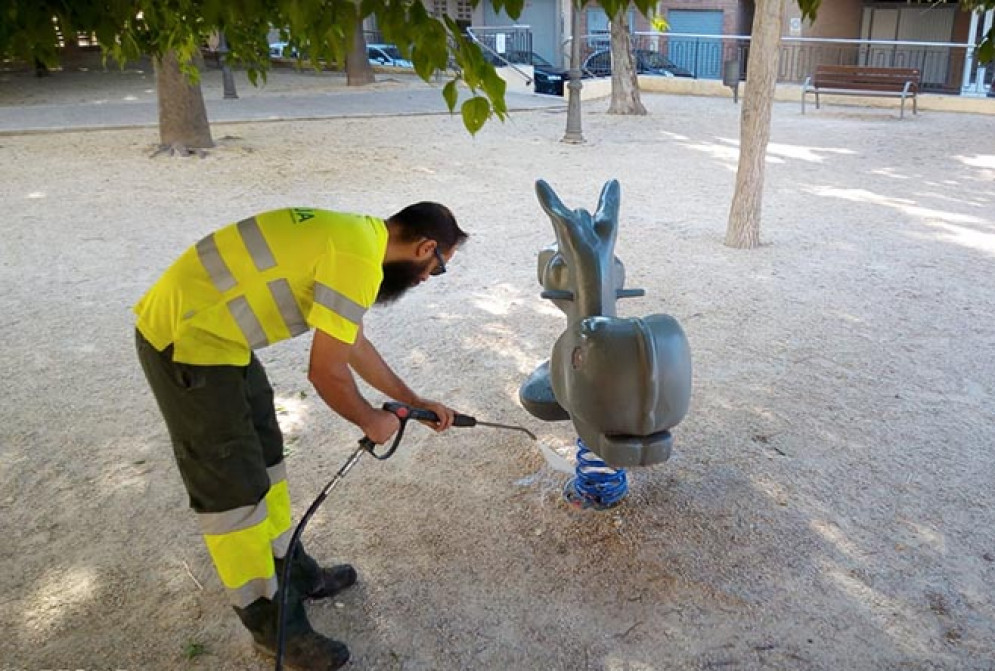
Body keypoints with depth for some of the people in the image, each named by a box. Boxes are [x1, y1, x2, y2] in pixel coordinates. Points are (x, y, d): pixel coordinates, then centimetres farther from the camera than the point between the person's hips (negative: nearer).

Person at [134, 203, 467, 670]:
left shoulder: (354, 236, 10)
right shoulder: (358, 258, -22)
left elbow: (354, 345, 20)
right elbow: (326, 372, -16)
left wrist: (412, 401, 24)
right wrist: (371, 421, 2)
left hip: (206, 327, 10)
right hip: (184, 339, -10)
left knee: (263, 456, 19)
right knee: (234, 486, 0)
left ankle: (290, 571, 35)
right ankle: (271, 621, 16)